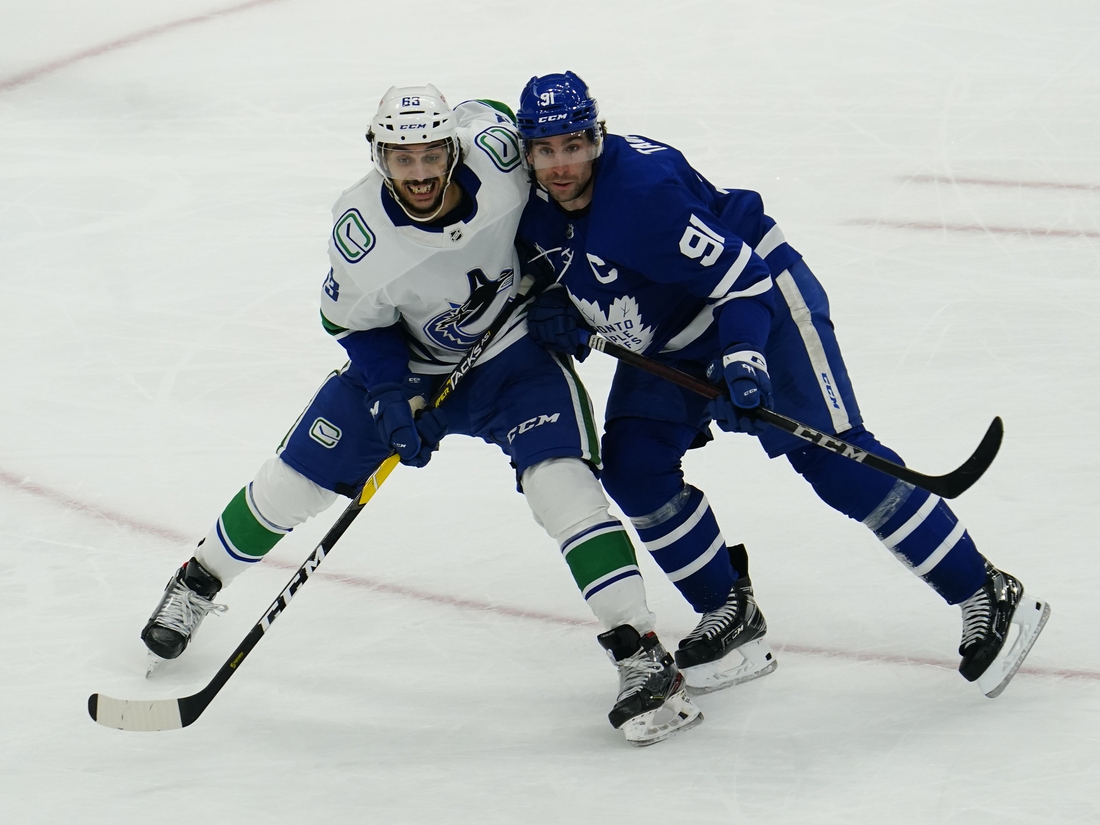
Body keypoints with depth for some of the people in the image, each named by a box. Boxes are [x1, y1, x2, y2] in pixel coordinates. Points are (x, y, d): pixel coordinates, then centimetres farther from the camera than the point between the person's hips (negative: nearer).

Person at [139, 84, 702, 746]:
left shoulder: (496, 144, -28)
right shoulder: (362, 231, -27)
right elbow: (355, 321, -9)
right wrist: (393, 398, -21)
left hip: (512, 350, -1)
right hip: (408, 362, 1)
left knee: (563, 484, -22)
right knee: (295, 480, 3)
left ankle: (644, 658, -19)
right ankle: (197, 585, 31)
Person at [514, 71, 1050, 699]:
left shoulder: (642, 189, -32)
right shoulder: (532, 206, -8)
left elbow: (742, 277, -30)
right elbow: (566, 269, 13)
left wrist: (743, 359, -42)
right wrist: (555, 308, -8)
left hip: (762, 294, -8)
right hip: (669, 335, 8)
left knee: (827, 454, -16)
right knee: (633, 467, -5)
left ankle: (988, 596, -12)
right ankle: (729, 610, 12)